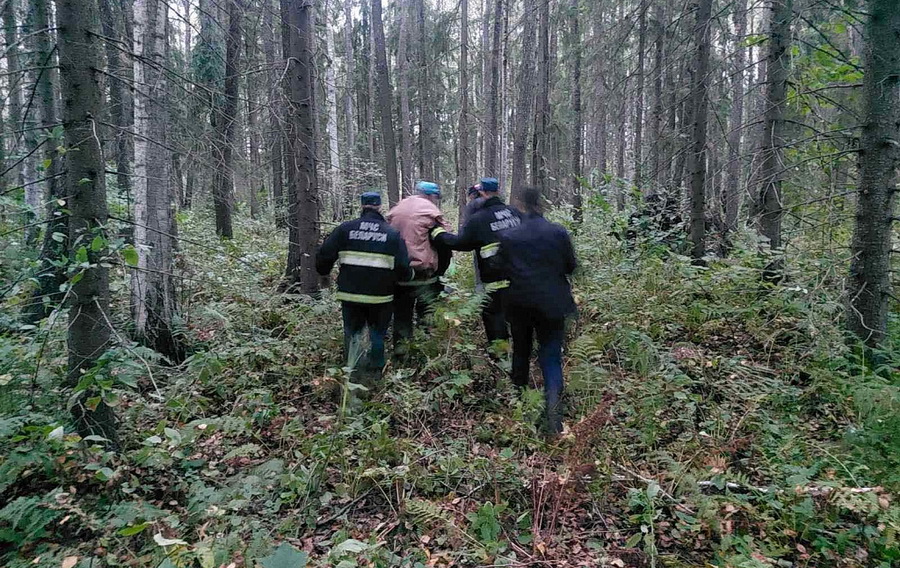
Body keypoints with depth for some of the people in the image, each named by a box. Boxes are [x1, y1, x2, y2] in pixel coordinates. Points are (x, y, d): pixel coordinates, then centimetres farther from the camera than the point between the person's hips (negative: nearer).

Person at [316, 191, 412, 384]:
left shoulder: (345, 229, -1)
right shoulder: (392, 233, -2)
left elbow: (324, 255, -1)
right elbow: (403, 268, -6)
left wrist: (323, 271, 20)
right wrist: (407, 276, 16)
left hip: (350, 294, 1)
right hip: (380, 296, 0)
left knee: (352, 332, 15)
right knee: (378, 333, 16)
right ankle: (375, 370, 21)